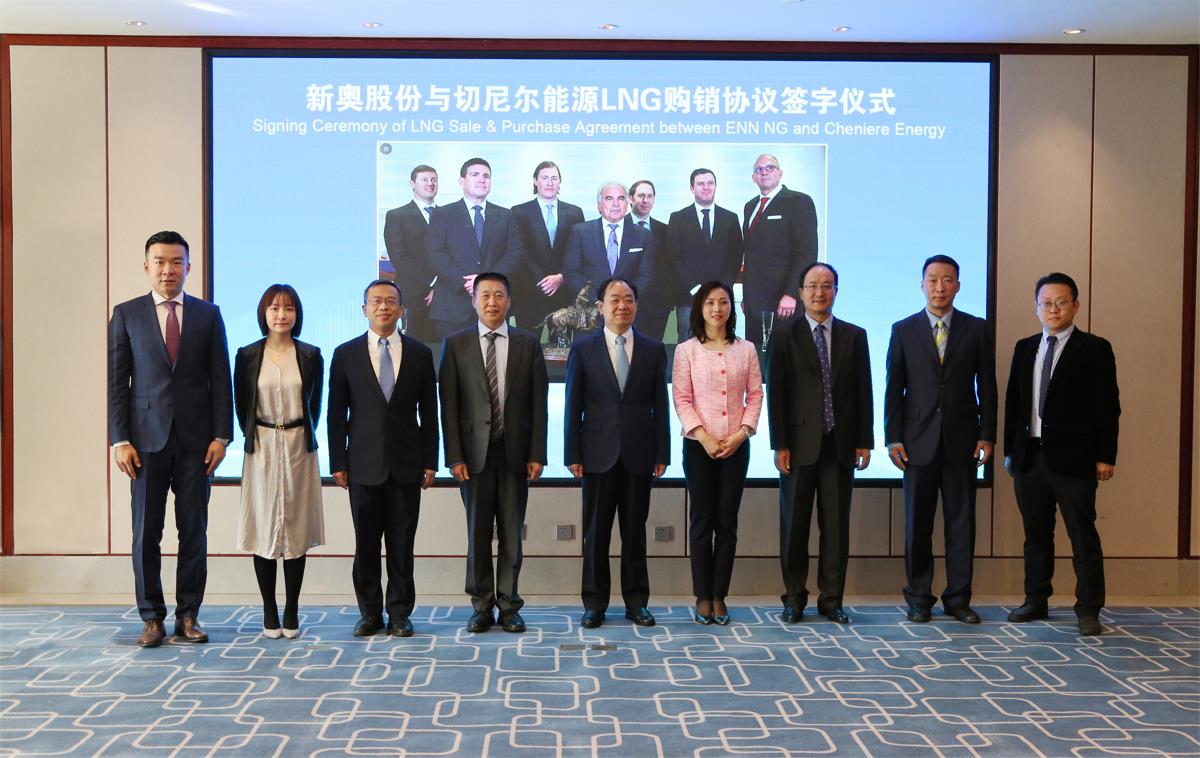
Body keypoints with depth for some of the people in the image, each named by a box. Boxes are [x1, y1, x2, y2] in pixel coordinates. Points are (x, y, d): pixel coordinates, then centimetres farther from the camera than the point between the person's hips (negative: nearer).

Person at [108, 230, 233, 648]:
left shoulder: (208, 314, 7)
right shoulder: (126, 314, 6)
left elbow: (221, 379, 5)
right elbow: (116, 381, 3)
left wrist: (220, 435, -3)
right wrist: (119, 440, -4)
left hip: (195, 440, 1)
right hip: (146, 439, 0)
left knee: (194, 531, 4)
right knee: (145, 533, 3)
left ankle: (188, 616, 14)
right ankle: (151, 617, 14)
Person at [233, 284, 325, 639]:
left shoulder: (310, 355, 4)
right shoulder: (247, 356, 2)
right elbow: (241, 405, 9)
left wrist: (303, 435, 8)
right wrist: (254, 437, 6)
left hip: (299, 449, 0)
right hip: (262, 449, 0)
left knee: (297, 528, 3)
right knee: (264, 528, 2)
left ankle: (292, 612, 11)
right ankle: (269, 612, 11)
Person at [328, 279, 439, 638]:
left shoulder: (420, 354, 7)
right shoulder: (345, 354, 5)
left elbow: (429, 414, 7)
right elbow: (336, 414, 4)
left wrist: (430, 462, 2)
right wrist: (338, 463, -1)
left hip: (406, 464, 0)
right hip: (364, 464, 0)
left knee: (402, 545, 4)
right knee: (365, 545, 5)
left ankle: (399, 614, 15)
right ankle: (370, 614, 17)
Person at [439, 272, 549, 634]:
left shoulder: (528, 343, 4)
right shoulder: (456, 344, 3)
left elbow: (538, 401, 3)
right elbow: (448, 404, 0)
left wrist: (537, 454, -3)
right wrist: (454, 456, -7)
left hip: (515, 452, 1)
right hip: (475, 452, 0)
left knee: (512, 534, 6)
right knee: (478, 533, 5)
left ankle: (509, 607, 16)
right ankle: (482, 607, 16)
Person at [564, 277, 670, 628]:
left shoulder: (653, 349, 7)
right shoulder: (583, 349, 3)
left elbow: (661, 405, 6)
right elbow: (573, 406, 2)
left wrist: (662, 454, 1)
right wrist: (573, 455, -3)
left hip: (639, 455, 1)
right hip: (599, 454, -1)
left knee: (635, 532, 8)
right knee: (596, 533, 5)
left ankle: (636, 602, 18)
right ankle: (595, 603, 15)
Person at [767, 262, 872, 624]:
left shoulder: (854, 336, 8)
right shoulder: (785, 338, 2)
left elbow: (863, 391, 7)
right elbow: (775, 395, -1)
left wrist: (864, 441, 2)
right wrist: (780, 445, -7)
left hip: (841, 445, 2)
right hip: (799, 445, -1)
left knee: (836, 524, 5)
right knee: (794, 524, 4)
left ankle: (831, 598, 13)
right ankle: (794, 598, 15)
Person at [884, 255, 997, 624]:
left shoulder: (977, 329, 5)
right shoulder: (903, 330, 5)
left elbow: (987, 386, 5)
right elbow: (894, 388, 3)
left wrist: (987, 436, -2)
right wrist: (893, 437, -3)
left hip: (961, 439, 0)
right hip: (919, 441, 0)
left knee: (961, 522, 4)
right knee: (917, 524, 5)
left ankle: (958, 598, 14)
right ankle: (919, 599, 14)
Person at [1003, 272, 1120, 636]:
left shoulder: (1095, 349, -2)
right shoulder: (1024, 348, 11)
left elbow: (1108, 407, -4)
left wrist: (1105, 456, -8)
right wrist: (1009, 449, 9)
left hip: (1073, 458, -4)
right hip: (1029, 456, 4)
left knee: (1083, 537, 0)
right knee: (1036, 535, 13)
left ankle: (1088, 610, 7)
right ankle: (1036, 602, 23)